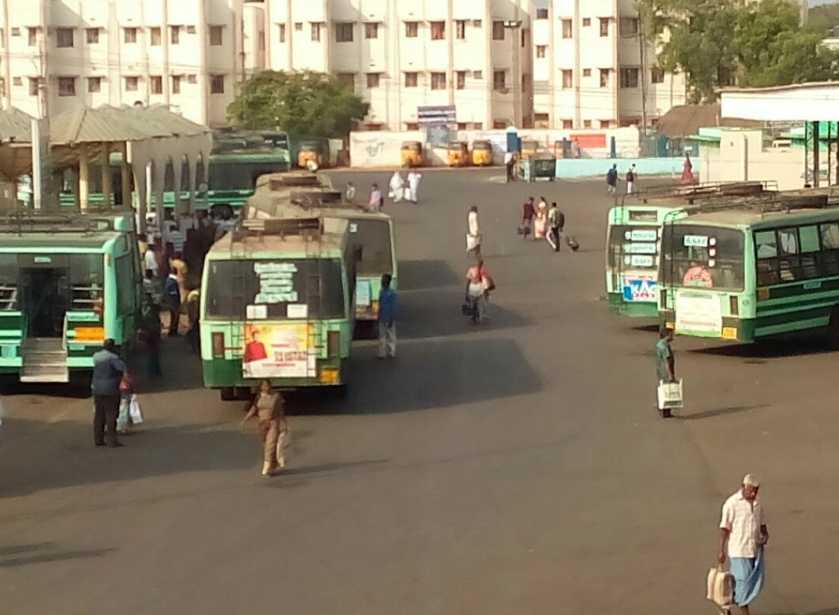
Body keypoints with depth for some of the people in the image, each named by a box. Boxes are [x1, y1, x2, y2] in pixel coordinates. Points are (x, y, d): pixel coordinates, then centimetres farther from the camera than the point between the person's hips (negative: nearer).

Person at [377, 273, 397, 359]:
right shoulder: (381, 292, 7)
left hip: (389, 319, -6)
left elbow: (393, 307, -15)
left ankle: (391, 352, 6)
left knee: (391, 336, 1)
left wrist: (391, 320, -15)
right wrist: (379, 317, 14)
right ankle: (382, 353, 11)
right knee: (382, 336, 8)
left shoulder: (392, 293, -13)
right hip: (382, 319, 6)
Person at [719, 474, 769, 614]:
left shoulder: (757, 503, 7)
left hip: (755, 548, 6)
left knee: (757, 579, 5)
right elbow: (724, 528, -12)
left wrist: (765, 535, -6)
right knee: (743, 581, -4)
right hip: (738, 549, -6)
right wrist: (721, 551, -14)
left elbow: (762, 524, 16)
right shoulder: (732, 503, -13)